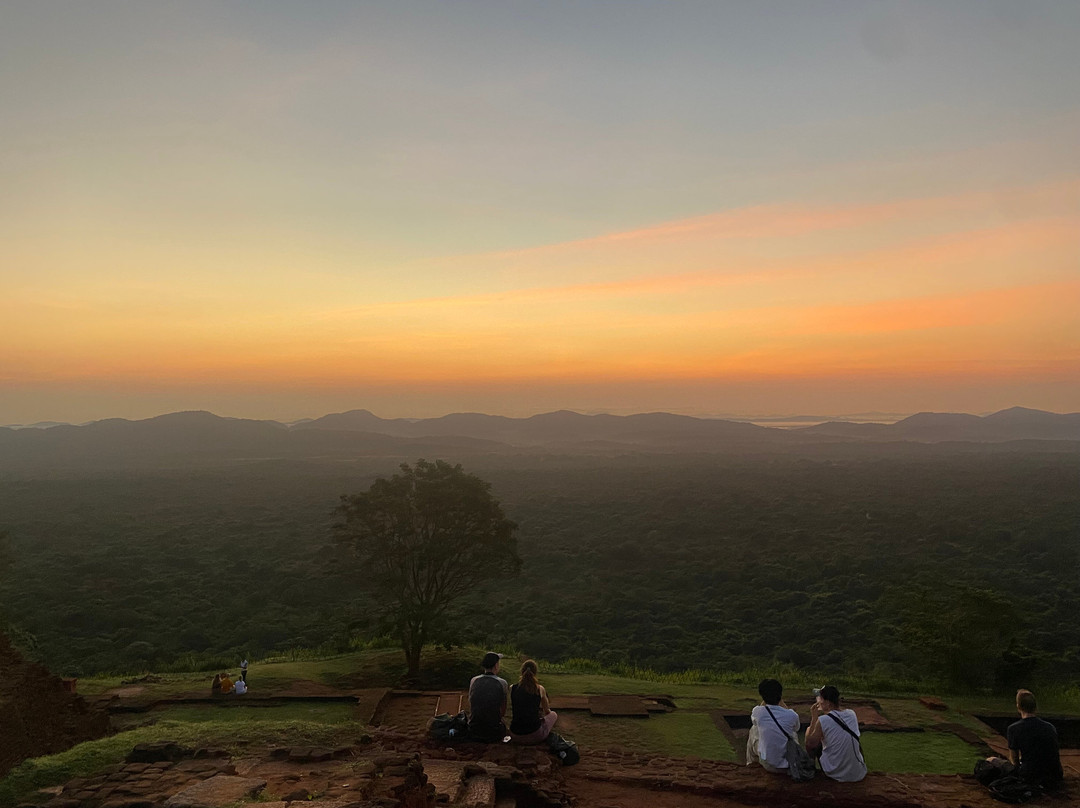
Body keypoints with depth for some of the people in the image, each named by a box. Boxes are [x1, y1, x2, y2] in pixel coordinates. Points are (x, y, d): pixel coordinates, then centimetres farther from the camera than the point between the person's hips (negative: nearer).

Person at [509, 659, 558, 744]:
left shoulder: (512, 688, -3)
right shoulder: (540, 689, -6)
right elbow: (547, 712, 12)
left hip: (515, 737, 4)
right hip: (535, 736, -4)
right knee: (554, 714, 26)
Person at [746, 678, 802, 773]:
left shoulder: (758, 712, -14)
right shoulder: (792, 715, -14)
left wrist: (765, 700, 9)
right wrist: (781, 702, 11)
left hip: (768, 766, -1)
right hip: (789, 765, 1)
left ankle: (752, 762, 39)